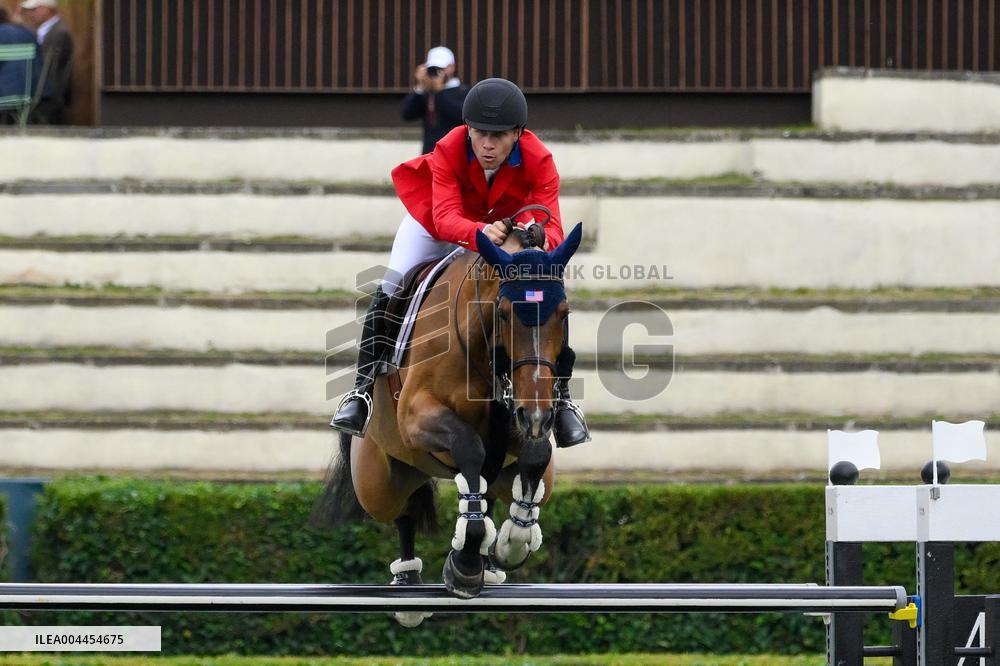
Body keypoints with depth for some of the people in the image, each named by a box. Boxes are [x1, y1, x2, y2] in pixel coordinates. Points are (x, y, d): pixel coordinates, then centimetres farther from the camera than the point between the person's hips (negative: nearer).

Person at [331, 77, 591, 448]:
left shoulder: (539, 162, -33)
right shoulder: (448, 151, -36)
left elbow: (552, 227, -41)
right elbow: (445, 217, -49)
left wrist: (543, 242, -67)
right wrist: (479, 233, -72)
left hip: (510, 226, 1)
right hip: (437, 223, -1)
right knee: (389, 293, -15)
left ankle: (561, 399, 6)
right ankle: (364, 388, -4)